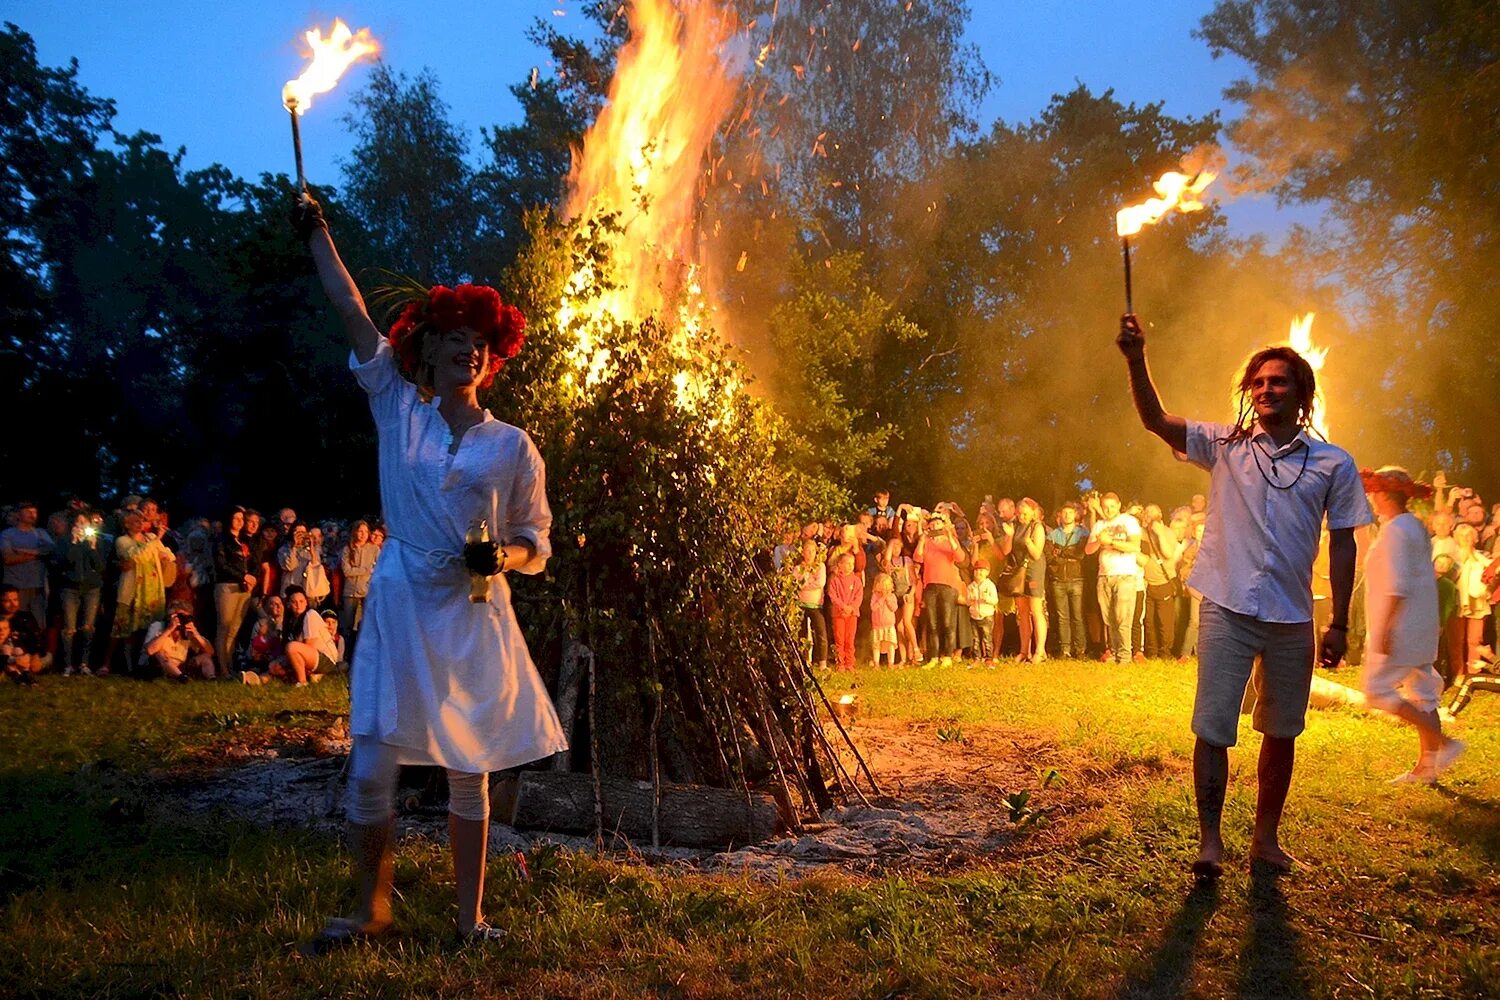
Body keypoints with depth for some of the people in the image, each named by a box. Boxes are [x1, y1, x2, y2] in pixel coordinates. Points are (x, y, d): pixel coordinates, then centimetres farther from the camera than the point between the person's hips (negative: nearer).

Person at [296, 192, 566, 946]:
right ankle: (371, 909, 20)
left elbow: (537, 546, 7)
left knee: (469, 774, 6)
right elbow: (353, 313, 6)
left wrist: (501, 556, -14)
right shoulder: (398, 411, 5)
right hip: (399, 614, 1)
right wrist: (317, 235, 9)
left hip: (474, 622, 0)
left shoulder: (513, 446, 3)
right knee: (370, 770, -1)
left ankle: (470, 918, 19)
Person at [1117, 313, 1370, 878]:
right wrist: (1136, 360, -25)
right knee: (1213, 728, -2)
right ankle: (1210, 841, 10)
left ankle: (1266, 839, 28)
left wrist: (1340, 624, 3)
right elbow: (1156, 420, -9)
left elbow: (1342, 544, 6)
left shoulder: (1334, 464, 4)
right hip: (1227, 610, -1)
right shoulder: (1225, 445, 3)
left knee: (1281, 733, 13)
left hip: (1292, 619, 2)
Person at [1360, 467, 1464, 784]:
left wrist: (1384, 629, -23)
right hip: (1421, 631, 10)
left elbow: (1397, 586, -23)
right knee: (1421, 694, 10)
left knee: (1378, 690, -5)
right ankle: (1426, 766, 14)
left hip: (1400, 630, -10)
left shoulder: (1395, 530, -15)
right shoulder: (1417, 527, 15)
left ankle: (1444, 743, -6)